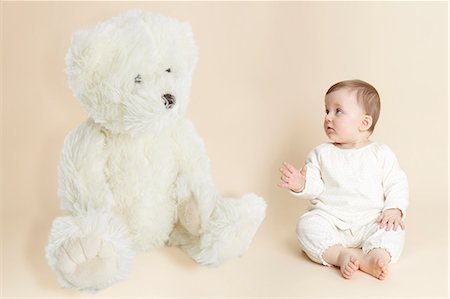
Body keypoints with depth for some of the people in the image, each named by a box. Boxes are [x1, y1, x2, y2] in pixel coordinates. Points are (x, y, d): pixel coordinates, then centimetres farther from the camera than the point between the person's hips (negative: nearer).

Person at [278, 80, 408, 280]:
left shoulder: (381, 154, 2)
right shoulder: (321, 154, 5)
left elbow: (396, 184, 3)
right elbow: (315, 187, 0)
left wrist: (394, 209, -14)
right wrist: (301, 185, -23)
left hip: (370, 220, 0)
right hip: (329, 219, 0)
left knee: (393, 229, -25)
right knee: (307, 225, -26)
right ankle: (340, 254, -38)